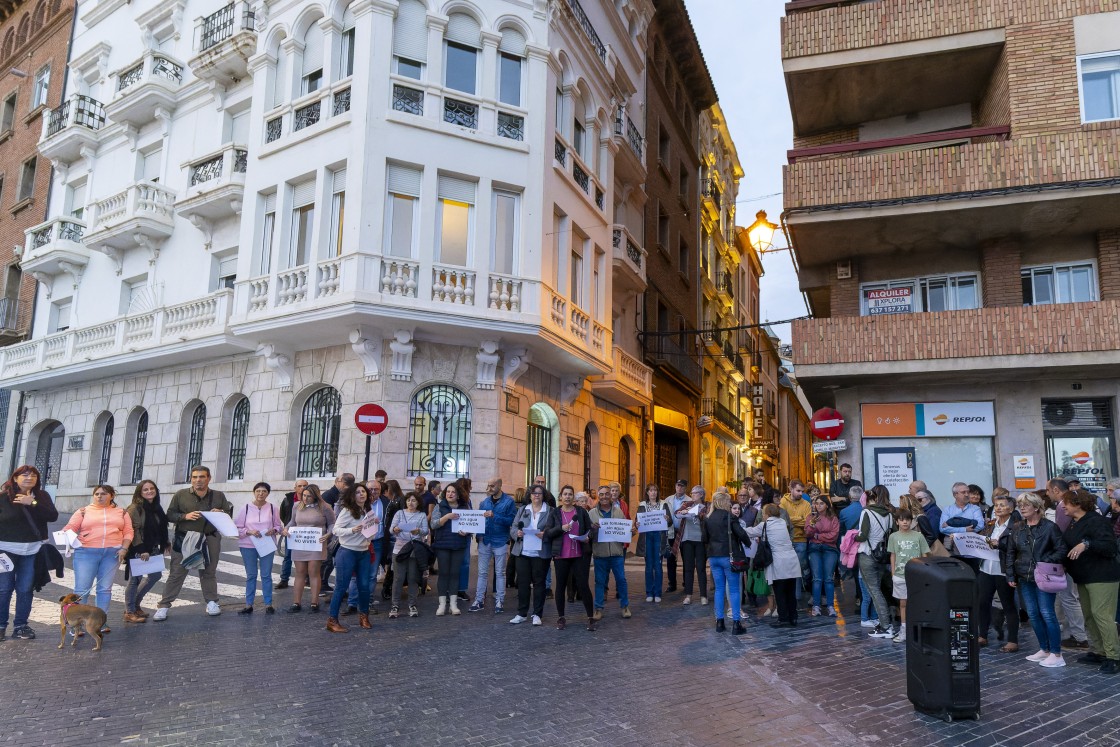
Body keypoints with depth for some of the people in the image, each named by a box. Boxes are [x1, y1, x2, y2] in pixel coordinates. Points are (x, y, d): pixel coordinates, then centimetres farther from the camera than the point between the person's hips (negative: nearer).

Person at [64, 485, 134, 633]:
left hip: (112, 553, 1)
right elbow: (70, 527, 3)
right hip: (86, 552, -1)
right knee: (82, 589, -3)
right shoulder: (83, 511, 10)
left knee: (105, 588, 5)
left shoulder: (121, 512, 13)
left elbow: (128, 532, 8)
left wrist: (124, 548, -5)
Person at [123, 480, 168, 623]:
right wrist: (141, 550, -21)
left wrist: (165, 544, 18)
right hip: (137, 551, -8)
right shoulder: (135, 508, -12)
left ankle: (135, 604, 28)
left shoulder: (157, 508, 12)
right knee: (135, 579, -1)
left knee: (156, 575, 13)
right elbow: (133, 531, -18)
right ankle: (130, 612, 11)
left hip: (152, 549, 8)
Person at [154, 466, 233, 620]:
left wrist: (221, 514, -11)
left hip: (209, 540, 2)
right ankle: (164, 606, 7)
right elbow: (170, 515, 2)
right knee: (176, 573, 0)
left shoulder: (219, 496, 8)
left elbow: (229, 515, 11)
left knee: (209, 572, 10)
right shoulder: (181, 495, 2)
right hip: (184, 539, -1)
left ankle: (211, 602, 21)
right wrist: (185, 516, -16)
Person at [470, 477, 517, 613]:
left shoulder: (508, 501, -6)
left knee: (500, 573, 6)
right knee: (482, 572, 8)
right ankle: (479, 600, 14)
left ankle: (499, 602, 14)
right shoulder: (484, 502, 8)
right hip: (485, 541, 4)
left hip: (500, 542, -4)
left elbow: (512, 520, -15)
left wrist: (494, 516, -24)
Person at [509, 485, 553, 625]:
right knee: (522, 582, 6)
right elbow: (513, 528, 10)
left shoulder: (550, 511, 2)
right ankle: (522, 614, 16)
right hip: (523, 552, 3)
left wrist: (546, 534, -18)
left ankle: (537, 614, 14)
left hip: (541, 553, -3)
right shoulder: (522, 510, 11)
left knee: (539, 582, 4)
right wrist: (517, 533, -11)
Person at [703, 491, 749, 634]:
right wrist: (748, 543, 3)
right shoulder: (729, 517, -10)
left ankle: (719, 622, 15)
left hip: (713, 557, 5)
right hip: (729, 556, -5)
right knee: (734, 589, 2)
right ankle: (736, 624, 1)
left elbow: (704, 538, 10)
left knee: (719, 589, 12)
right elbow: (741, 533, -15)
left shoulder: (707, 519, 6)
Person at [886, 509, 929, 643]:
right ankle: (903, 631, 16)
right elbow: (893, 556, 8)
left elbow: (924, 555, 3)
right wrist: (893, 574, 6)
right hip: (900, 575, 2)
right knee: (903, 603, 9)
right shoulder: (893, 537, 3)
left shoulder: (918, 536, -1)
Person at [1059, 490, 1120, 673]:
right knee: (1088, 615, 11)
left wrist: (1086, 544, -36)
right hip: (1082, 577, 9)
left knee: (1101, 614, -10)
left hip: (1101, 576, -9)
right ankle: (1097, 652, 20)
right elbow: (1068, 546, 23)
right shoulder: (1073, 523, 12)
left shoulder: (1096, 521, -15)